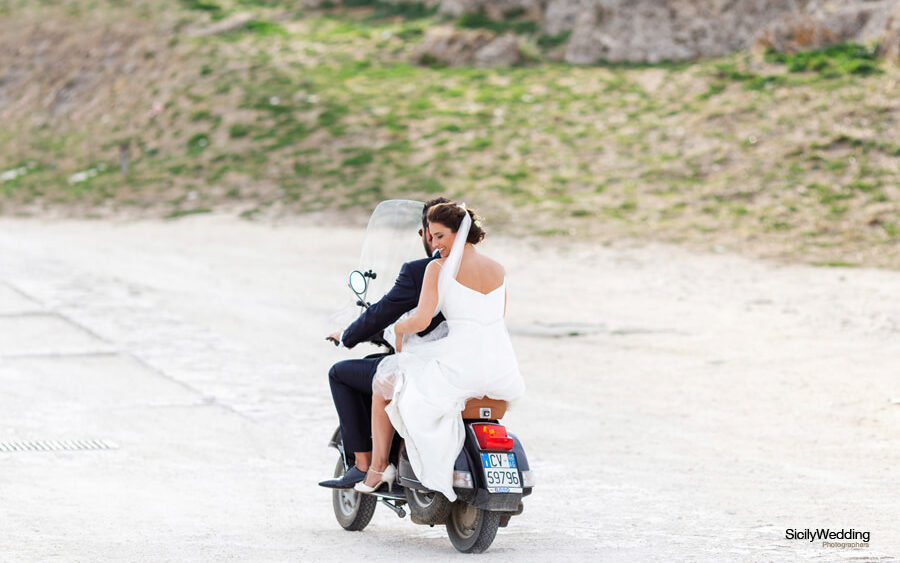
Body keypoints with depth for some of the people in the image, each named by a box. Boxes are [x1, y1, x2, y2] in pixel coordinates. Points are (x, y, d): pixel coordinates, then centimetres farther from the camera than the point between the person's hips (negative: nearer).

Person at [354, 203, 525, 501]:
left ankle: (378, 467, 19)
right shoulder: (499, 270, 12)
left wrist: (399, 327, 8)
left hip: (460, 362, -5)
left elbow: (421, 320, -13)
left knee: (383, 385, 18)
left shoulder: (439, 268, -5)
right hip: (501, 369, 5)